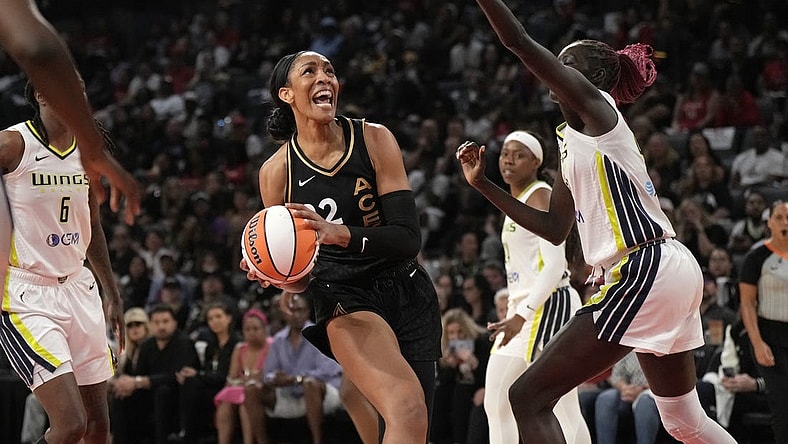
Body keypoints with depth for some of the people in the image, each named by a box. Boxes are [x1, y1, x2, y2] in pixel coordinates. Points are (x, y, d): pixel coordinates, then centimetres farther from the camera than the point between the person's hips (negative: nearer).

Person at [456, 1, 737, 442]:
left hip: (645, 272, -11)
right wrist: (483, 184, 24)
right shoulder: (572, 140, 21)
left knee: (529, 397, -11)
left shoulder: (594, 105, -4)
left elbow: (518, 40, -13)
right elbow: (555, 228, 24)